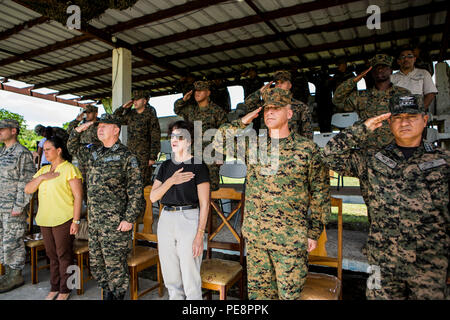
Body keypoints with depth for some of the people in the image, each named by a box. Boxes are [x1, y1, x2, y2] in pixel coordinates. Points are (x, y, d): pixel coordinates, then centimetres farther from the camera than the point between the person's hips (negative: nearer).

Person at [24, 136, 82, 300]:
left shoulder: (69, 169, -9)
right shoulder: (43, 170, 14)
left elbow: (78, 196, -12)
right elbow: (27, 190, 9)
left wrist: (76, 221, -16)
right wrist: (41, 177, -9)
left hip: (63, 220, -7)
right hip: (45, 220, 7)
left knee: (64, 255, 4)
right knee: (52, 255, 17)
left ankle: (65, 290, 18)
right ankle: (54, 288, 30)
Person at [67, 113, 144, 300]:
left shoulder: (126, 157, -9)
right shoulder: (93, 154, 12)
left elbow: (136, 191, -13)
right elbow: (73, 147, 29)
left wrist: (129, 219, -18)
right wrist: (78, 130, 9)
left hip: (115, 223, -7)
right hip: (94, 221, 8)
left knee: (115, 264, 2)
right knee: (96, 263, 17)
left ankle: (118, 295, 20)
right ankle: (107, 293, 35)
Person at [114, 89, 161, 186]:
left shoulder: (150, 116, -6)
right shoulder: (130, 114, 11)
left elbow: (155, 138, -10)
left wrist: (153, 157, -14)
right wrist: (123, 107, 5)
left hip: (144, 156, -6)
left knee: (144, 182, -3)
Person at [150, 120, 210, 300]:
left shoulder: (198, 166, -6)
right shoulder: (166, 166, 11)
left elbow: (204, 204, -9)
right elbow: (153, 197, 6)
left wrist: (199, 235, -15)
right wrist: (171, 181, -10)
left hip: (189, 219, -5)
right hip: (166, 219, 6)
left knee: (190, 279, 2)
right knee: (170, 278, 15)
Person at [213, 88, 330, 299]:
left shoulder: (307, 149, -5)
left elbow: (320, 193, -1)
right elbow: (219, 143, 8)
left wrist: (314, 232, 0)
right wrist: (242, 122, -2)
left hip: (290, 238, -3)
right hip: (254, 234, 4)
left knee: (289, 293, 10)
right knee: (257, 290, 18)